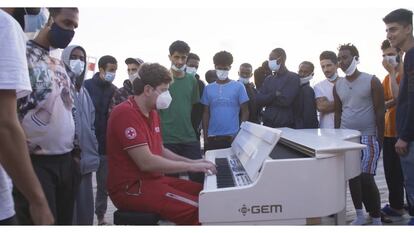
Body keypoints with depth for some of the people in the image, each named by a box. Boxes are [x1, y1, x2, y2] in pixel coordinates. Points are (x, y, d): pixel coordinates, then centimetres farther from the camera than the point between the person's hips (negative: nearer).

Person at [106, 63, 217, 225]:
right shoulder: (126, 113, -19)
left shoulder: (152, 113, 13)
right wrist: (190, 167, -18)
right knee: (198, 209, -24)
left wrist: (192, 162, 8)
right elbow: (146, 162, -25)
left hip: (153, 179, 10)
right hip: (130, 187, -10)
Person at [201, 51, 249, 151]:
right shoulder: (208, 88, 7)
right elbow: (206, 113, 9)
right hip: (212, 137, 2)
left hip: (233, 137, -2)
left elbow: (245, 112, 2)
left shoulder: (238, 87, 1)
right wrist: (205, 136, 4)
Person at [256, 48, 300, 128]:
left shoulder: (293, 77, -4)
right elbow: (259, 100, 1)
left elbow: (286, 100, -17)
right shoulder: (268, 79, 13)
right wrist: (275, 94, -12)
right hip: (267, 123, 4)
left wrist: (267, 99, -4)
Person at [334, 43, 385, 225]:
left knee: (366, 178, -11)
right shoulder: (338, 85, 8)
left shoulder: (372, 81, -5)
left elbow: (379, 111, -5)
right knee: (352, 177, 6)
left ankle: (376, 219, 5)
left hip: (368, 137, -5)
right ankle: (359, 215, 19)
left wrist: (380, 139, -7)